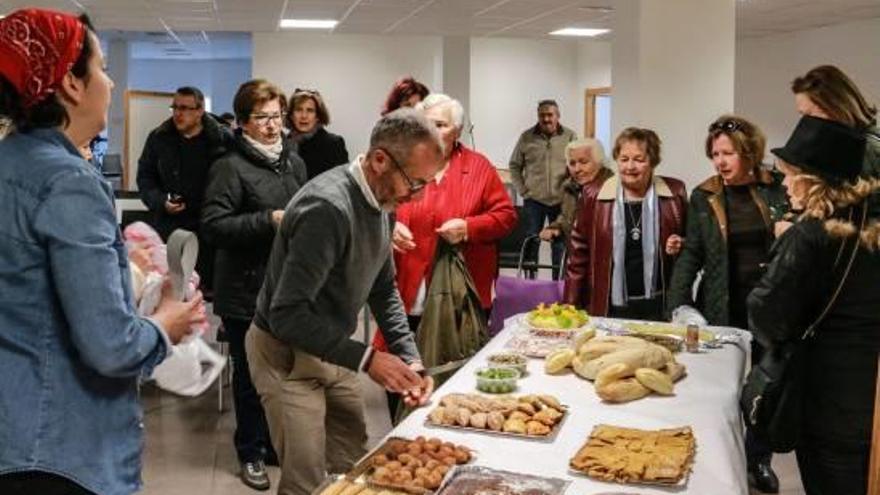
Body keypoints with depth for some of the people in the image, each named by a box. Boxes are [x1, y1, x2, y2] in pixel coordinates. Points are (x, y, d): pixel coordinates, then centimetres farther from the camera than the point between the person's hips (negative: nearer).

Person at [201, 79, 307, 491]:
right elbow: (213, 225, -18)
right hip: (247, 290, -6)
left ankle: (276, 442, 34)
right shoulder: (230, 167, -11)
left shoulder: (293, 160, 10)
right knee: (250, 374, 8)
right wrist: (270, 221, -22)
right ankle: (251, 453, 25)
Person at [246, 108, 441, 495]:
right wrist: (365, 359, -28)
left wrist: (411, 361, -3)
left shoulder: (382, 202, -2)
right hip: (287, 355, -8)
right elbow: (287, 314, -31)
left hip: (333, 350, 8)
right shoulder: (328, 208, -31)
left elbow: (383, 289, 7)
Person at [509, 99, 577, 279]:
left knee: (560, 242, 8)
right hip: (534, 200, 0)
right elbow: (515, 166, 8)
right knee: (531, 242, 6)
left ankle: (558, 280, 18)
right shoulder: (527, 137, 1)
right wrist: (522, 190, 1)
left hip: (561, 201, 0)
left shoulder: (570, 136, -1)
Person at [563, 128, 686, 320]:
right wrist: (571, 309, 0)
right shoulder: (594, 195, -1)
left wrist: (679, 247, -8)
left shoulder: (674, 193, 0)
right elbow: (579, 252, 2)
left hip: (659, 308, 1)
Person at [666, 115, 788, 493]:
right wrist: (679, 303, -10)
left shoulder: (776, 190, -1)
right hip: (721, 309, -1)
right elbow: (691, 254, -1)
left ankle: (758, 459, 32)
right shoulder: (703, 197, -1)